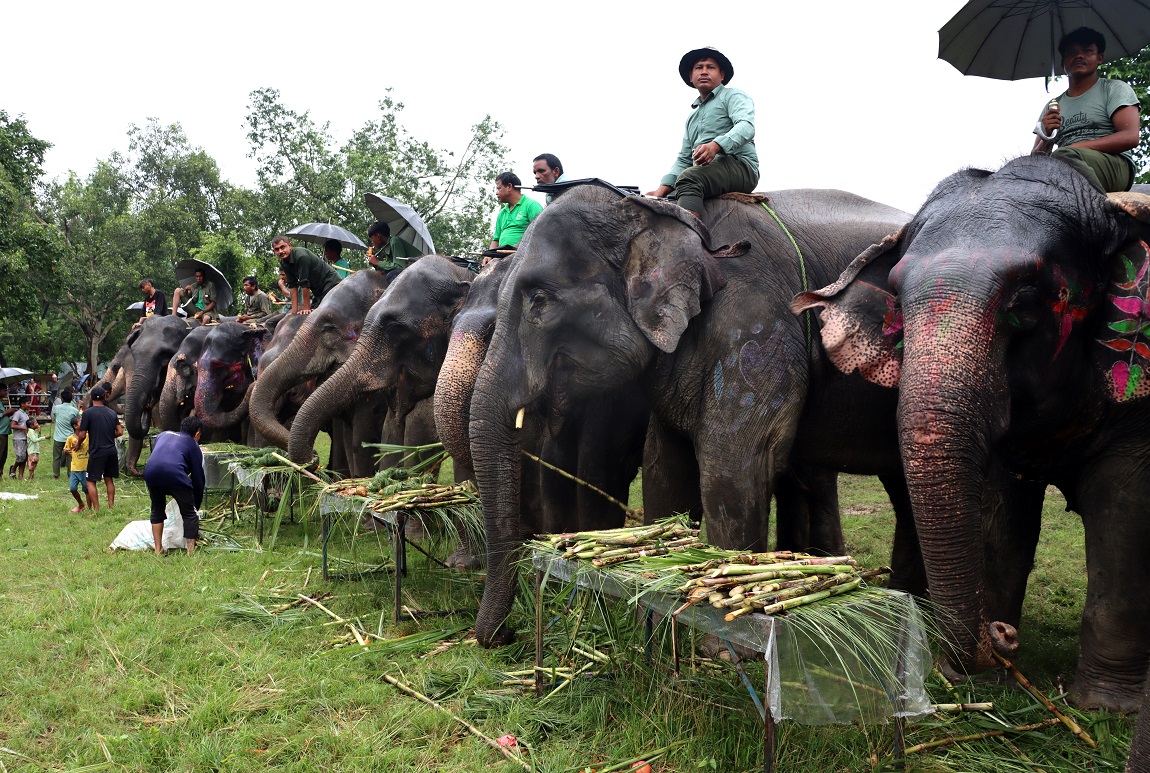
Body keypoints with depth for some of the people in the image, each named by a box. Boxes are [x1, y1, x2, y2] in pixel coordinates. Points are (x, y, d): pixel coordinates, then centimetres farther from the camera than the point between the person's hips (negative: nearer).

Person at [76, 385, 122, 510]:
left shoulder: (87, 413, -8)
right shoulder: (112, 413, 7)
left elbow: (82, 435, -8)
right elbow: (120, 432, 6)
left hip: (96, 452, -5)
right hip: (111, 451, 5)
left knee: (91, 481, 3)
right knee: (109, 479, 15)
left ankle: (96, 509, -3)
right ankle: (111, 506, 14)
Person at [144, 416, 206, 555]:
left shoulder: (163, 435, 35)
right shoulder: (193, 445, 24)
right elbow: (198, 478, 24)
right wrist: (196, 506, 32)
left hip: (150, 472, 4)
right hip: (174, 474, -4)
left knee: (157, 511, 26)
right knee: (190, 514, 11)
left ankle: (158, 550, 28)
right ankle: (191, 553, 7)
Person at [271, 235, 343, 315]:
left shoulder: (301, 256, -25)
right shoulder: (283, 263, 2)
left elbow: (304, 284, -25)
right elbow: (292, 285, 1)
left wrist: (306, 308, -23)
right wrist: (294, 310, -5)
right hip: (318, 292, 9)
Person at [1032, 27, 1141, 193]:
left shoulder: (1115, 89, 14)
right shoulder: (1053, 106, 26)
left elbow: (1130, 137, -4)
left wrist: (1075, 148, -14)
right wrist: (1047, 138, -6)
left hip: (1115, 164, -3)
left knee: (1064, 155, -36)